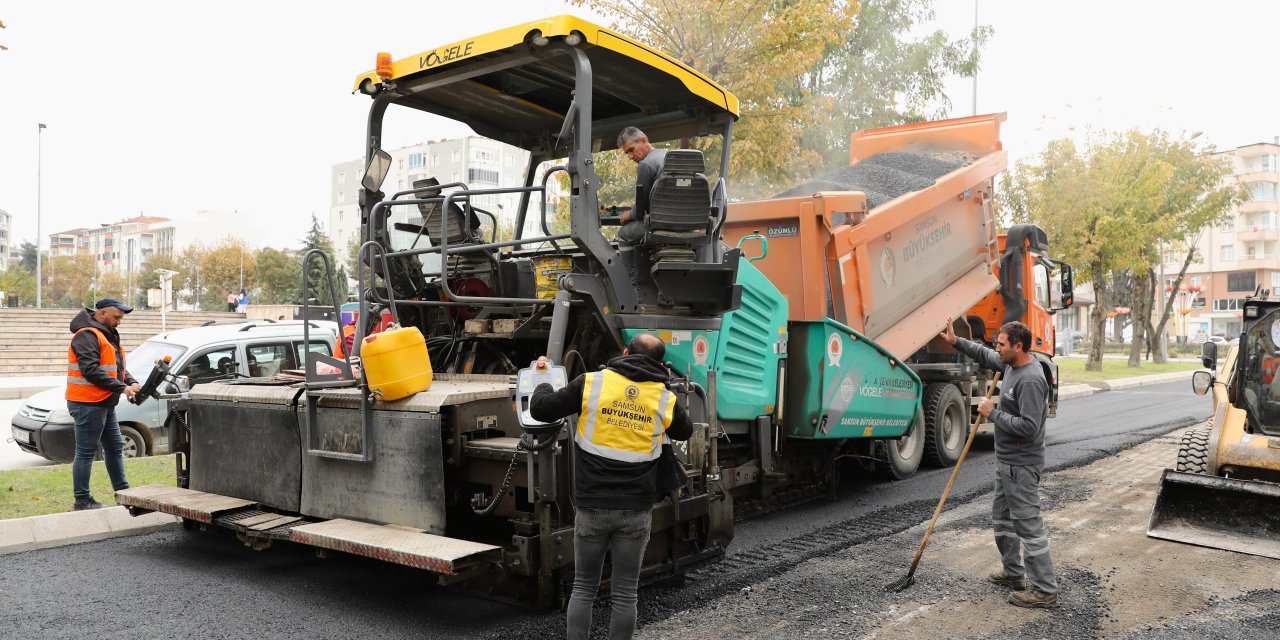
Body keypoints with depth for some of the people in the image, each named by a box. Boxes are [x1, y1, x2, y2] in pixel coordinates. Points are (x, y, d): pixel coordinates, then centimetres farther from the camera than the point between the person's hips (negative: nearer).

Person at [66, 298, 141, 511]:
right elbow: (91, 370, -25)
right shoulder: (87, 336, -15)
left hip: (105, 404, 10)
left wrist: (132, 383, 0)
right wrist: (121, 388, -24)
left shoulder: (108, 335, 17)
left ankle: (122, 491, 26)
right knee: (86, 452, -4)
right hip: (88, 404, -10)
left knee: (115, 447, 16)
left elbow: (118, 367, 19)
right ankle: (82, 501, 3)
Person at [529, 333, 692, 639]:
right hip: (636, 511, 1)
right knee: (625, 592, 10)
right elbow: (684, 432, 20)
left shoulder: (591, 383, -6)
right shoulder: (665, 399, 0)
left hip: (592, 507, 0)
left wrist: (543, 383, 20)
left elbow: (540, 409, -2)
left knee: (583, 588, 13)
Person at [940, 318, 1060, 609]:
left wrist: (993, 413, -20)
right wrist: (956, 341, 15)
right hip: (1007, 462, 11)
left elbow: (1029, 427, -29)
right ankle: (1013, 572, 35)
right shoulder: (1012, 365, 5)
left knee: (1028, 525, -5)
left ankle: (1045, 591, 3)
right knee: (1001, 518, 22)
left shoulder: (1031, 380, -25)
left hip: (1021, 466, -11)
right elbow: (985, 356, 25)